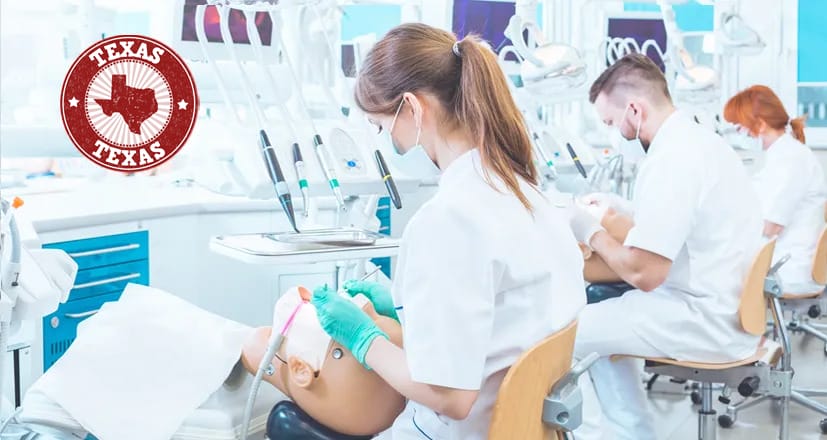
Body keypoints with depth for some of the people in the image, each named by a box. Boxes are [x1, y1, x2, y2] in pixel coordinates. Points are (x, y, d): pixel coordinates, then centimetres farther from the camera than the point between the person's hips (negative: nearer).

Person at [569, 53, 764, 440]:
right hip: (731, 309, 10)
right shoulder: (701, 139, 9)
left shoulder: (670, 158, -22)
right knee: (603, 310, 22)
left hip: (709, 322, -10)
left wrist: (592, 233, -8)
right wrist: (625, 210, 18)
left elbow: (643, 273, -24)